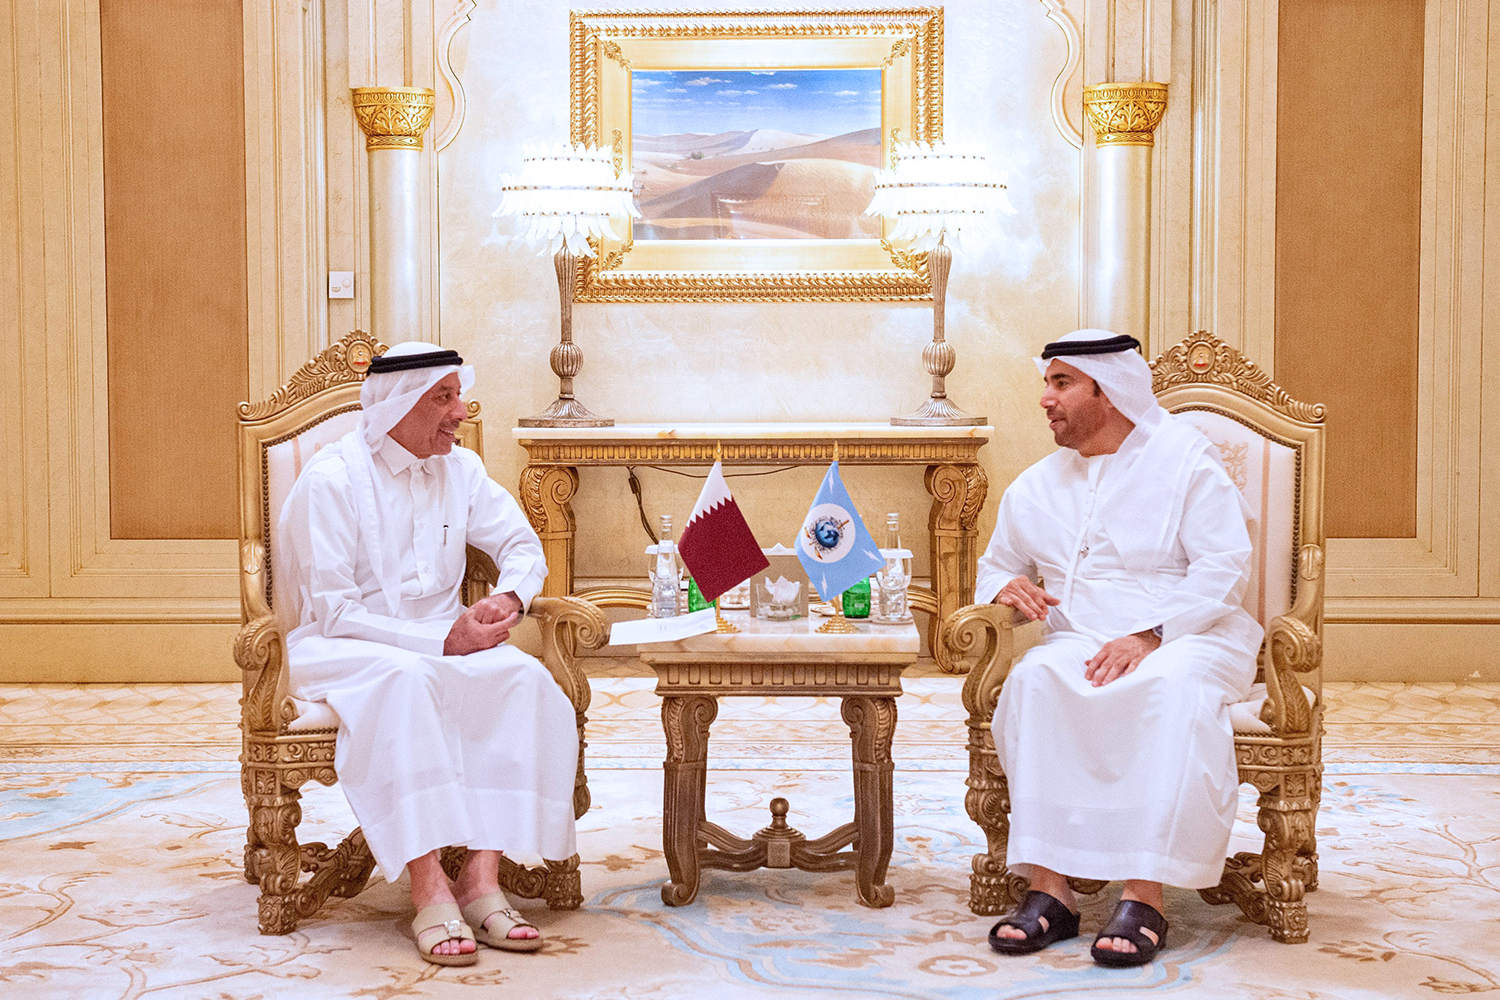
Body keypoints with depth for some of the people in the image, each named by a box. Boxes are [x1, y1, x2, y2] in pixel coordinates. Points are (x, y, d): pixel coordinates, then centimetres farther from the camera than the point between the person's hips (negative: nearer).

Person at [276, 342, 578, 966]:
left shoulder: (460, 469, 7)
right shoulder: (331, 480, -12)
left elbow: (523, 545, 15)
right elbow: (332, 613, -17)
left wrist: (510, 598, -10)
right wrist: (440, 641, -24)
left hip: (443, 641, 5)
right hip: (342, 651, -5)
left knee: (522, 677, -26)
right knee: (406, 680, -39)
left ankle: (482, 877, -29)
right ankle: (429, 892, -40)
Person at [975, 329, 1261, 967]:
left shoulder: (1183, 458, 2)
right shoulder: (1033, 488, 17)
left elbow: (1224, 569, -7)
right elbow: (996, 568, 27)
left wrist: (1148, 635, -20)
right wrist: (1006, 588, 0)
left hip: (1183, 636, -3)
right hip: (1078, 640, 3)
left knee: (1174, 690, -39)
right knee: (1034, 682, -32)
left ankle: (1144, 894, -41)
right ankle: (1049, 887, -35)